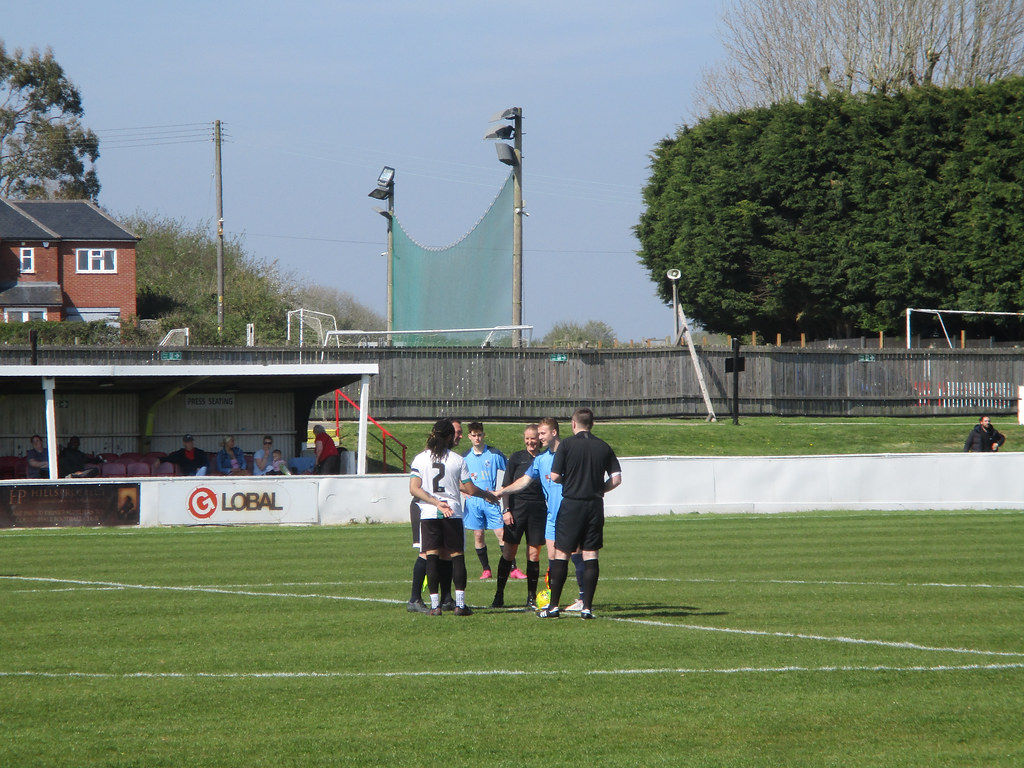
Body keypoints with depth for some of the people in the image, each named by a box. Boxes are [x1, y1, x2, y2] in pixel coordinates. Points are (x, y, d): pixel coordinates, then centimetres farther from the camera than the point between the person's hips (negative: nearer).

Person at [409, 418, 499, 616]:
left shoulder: (420, 459, 1)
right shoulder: (457, 459, -2)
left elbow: (414, 489, -7)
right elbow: (470, 489, 1)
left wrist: (436, 502, -8)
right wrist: (487, 495, 19)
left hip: (429, 514, 1)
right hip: (453, 514, -1)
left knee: (432, 557, 1)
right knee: (457, 556, 5)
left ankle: (435, 604, -5)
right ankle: (460, 604, -1)